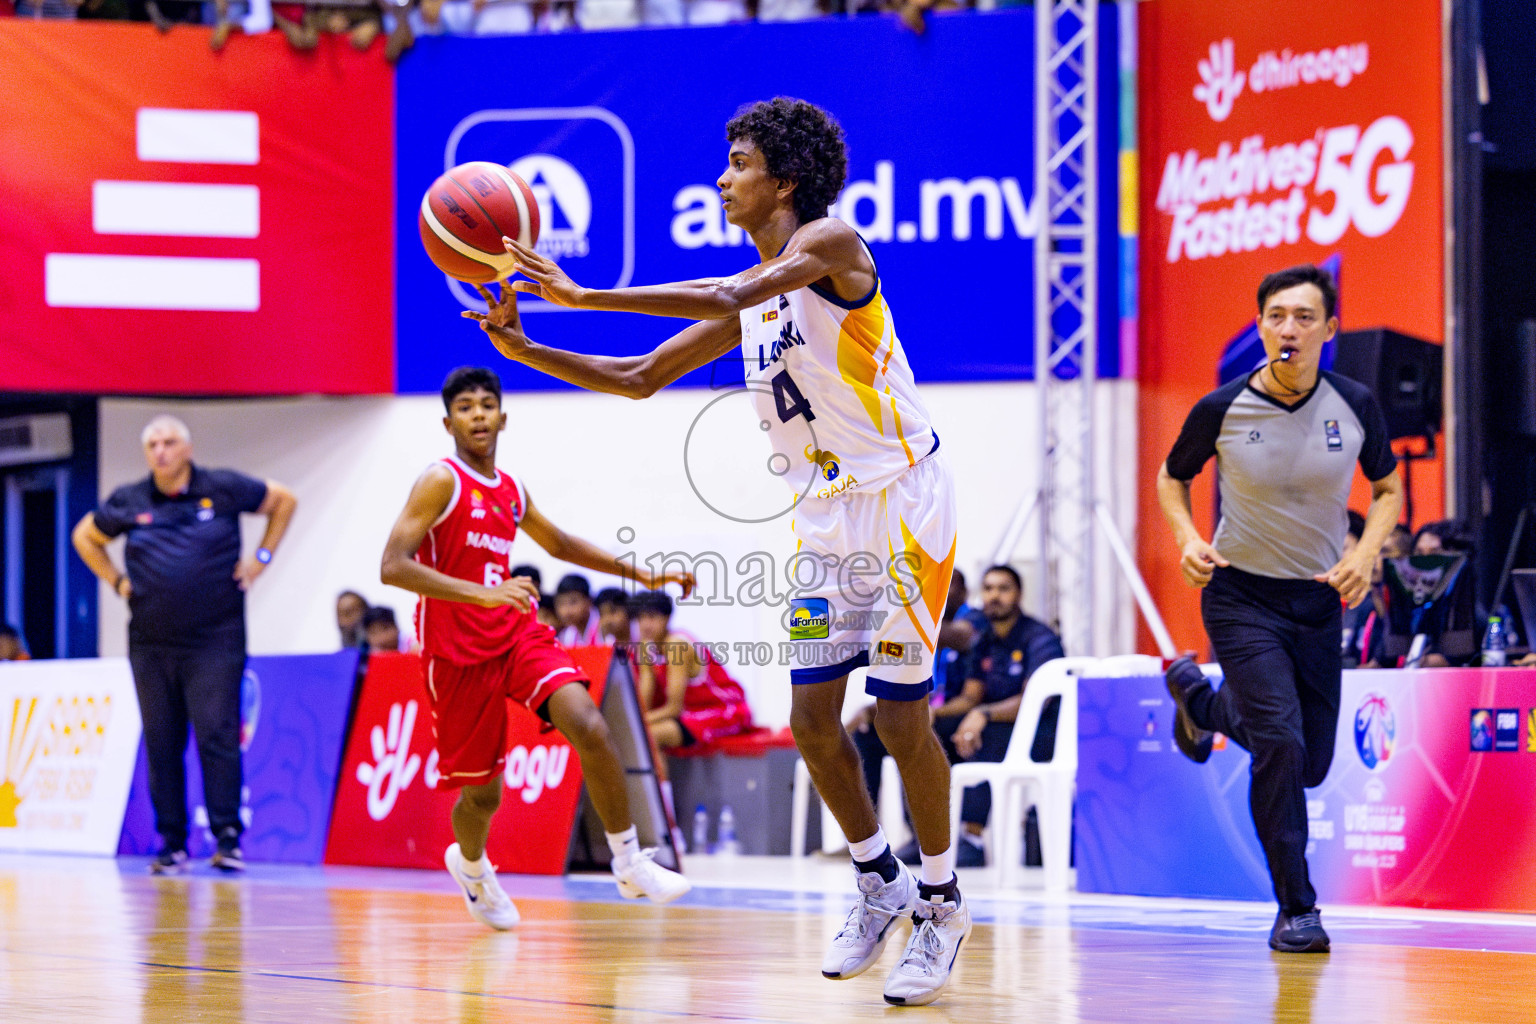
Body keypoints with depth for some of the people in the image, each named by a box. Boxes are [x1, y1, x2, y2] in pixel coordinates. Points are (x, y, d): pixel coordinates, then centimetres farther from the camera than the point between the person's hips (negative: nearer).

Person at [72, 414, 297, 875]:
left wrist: (262, 556, 6)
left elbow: (283, 500, 13)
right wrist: (116, 581, 11)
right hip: (151, 643, 3)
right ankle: (172, 845, 9)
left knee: (218, 735, -11)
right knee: (161, 744, 3)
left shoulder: (224, 489, -1)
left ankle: (227, 839, -9)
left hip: (215, 642, -3)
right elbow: (85, 536, 22)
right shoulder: (127, 502, 5)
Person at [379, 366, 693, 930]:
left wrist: (643, 574, 25)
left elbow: (559, 543, 30)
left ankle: (630, 864, -10)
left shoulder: (511, 491, 11)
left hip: (517, 633, 5)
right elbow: (392, 567, -21)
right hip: (458, 651, -5)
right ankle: (470, 866, 39)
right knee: (482, 792, 4)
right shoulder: (440, 481, -10)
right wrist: (480, 593, -32)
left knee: (590, 727, -19)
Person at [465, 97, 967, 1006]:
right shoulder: (750, 299, 12)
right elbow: (640, 379, 16)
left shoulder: (830, 243, -13)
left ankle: (942, 905, 9)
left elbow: (726, 298, -30)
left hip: (901, 501, -8)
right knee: (813, 715, 5)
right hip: (827, 517, 8)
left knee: (901, 714, -6)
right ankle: (881, 885, 22)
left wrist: (582, 294, -32)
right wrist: (527, 351, 2)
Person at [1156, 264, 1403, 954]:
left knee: (1310, 765, 13)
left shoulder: (1355, 406, -8)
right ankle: (1295, 910, -6)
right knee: (1281, 744, -19)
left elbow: (1388, 488, 7)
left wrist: (1365, 553, -12)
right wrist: (1188, 538, -13)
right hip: (1241, 594, -3)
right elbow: (1172, 476, 6)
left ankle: (1200, 698, 42)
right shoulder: (1221, 410, -13)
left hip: (1319, 599, 3)